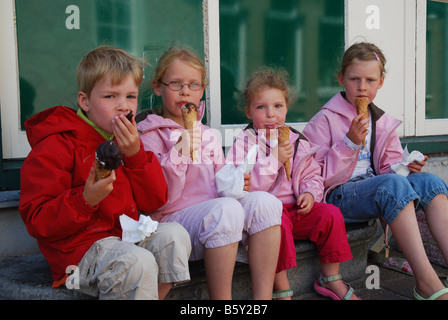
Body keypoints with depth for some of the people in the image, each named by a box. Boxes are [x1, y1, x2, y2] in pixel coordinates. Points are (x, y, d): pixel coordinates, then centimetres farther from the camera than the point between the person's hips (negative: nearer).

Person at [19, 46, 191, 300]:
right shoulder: (54, 147, -9)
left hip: (127, 237, 7)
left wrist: (135, 154, -8)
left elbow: (155, 202, 5)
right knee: (139, 261, -31)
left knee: (174, 234, -18)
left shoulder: (127, 141, 13)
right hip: (80, 247, -6)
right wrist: (86, 200, -30)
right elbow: (37, 222, -13)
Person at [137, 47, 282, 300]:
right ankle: (221, 297, -22)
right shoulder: (150, 135, 1)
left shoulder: (209, 135, 19)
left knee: (263, 201, -22)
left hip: (215, 219, 6)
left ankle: (263, 296, -21)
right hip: (174, 219, -5)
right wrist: (179, 153, -18)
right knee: (227, 209, -35)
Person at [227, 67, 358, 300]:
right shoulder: (243, 144, -4)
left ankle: (330, 279, 5)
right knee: (277, 221, -35)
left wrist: (310, 193, -4)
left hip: (295, 209, 5)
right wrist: (274, 159, -20)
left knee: (330, 214, -14)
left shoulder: (298, 142, 12)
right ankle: (282, 291, -21)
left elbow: (312, 175, 19)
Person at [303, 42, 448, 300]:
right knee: (394, 183, -34)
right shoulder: (324, 121, -4)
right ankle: (427, 283, -35)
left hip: (374, 187, 6)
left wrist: (404, 168, -8)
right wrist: (350, 143, -19)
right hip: (338, 196, -6)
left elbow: (388, 170, 16)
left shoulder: (384, 123, 14)